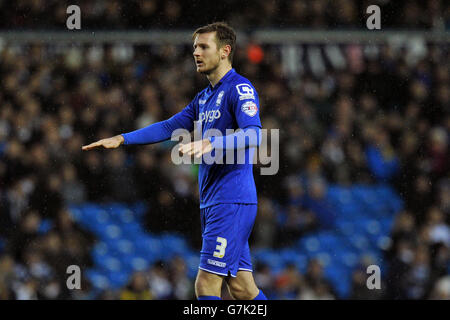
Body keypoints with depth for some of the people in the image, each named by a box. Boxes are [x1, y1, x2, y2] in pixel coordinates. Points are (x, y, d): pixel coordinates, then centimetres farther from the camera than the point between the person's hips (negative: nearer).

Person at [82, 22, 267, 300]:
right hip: (212, 202, 9)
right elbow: (169, 127, 26)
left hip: (232, 201, -9)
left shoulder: (241, 89, -10)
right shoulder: (204, 98, 20)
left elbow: (253, 135, -24)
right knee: (241, 286, 6)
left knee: (207, 285, -13)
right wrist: (122, 139, 19)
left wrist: (211, 144, -38)